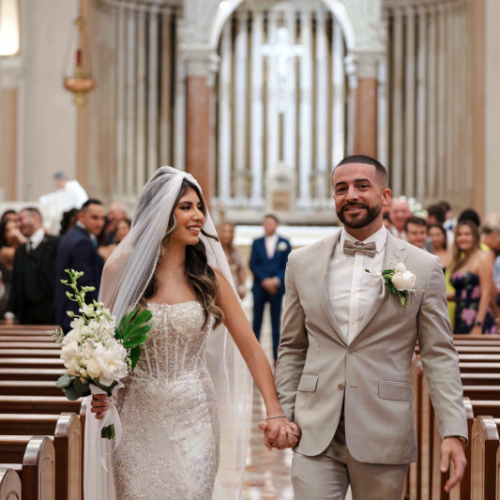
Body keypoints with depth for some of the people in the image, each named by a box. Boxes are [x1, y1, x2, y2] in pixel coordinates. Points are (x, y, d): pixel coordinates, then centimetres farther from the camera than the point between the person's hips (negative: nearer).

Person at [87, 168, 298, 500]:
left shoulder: (209, 277, 0)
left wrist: (275, 413, -10)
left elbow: (251, 349, -1)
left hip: (194, 419, 0)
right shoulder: (122, 270, -2)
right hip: (137, 422, 0)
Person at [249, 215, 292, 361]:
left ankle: (277, 355, 4)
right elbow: (253, 264, 2)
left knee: (276, 323, 2)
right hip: (259, 287, 1)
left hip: (276, 287, -1)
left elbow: (287, 265, 0)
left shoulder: (285, 243, 7)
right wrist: (264, 280, -11)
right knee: (256, 322, 1)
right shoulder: (257, 243, 10)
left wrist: (276, 280, -14)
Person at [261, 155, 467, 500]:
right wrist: (282, 415, 5)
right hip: (316, 435, 1)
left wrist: (453, 432, -9)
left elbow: (439, 355, 0)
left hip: (384, 439, -1)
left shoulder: (423, 268, 0)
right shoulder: (303, 263, 7)